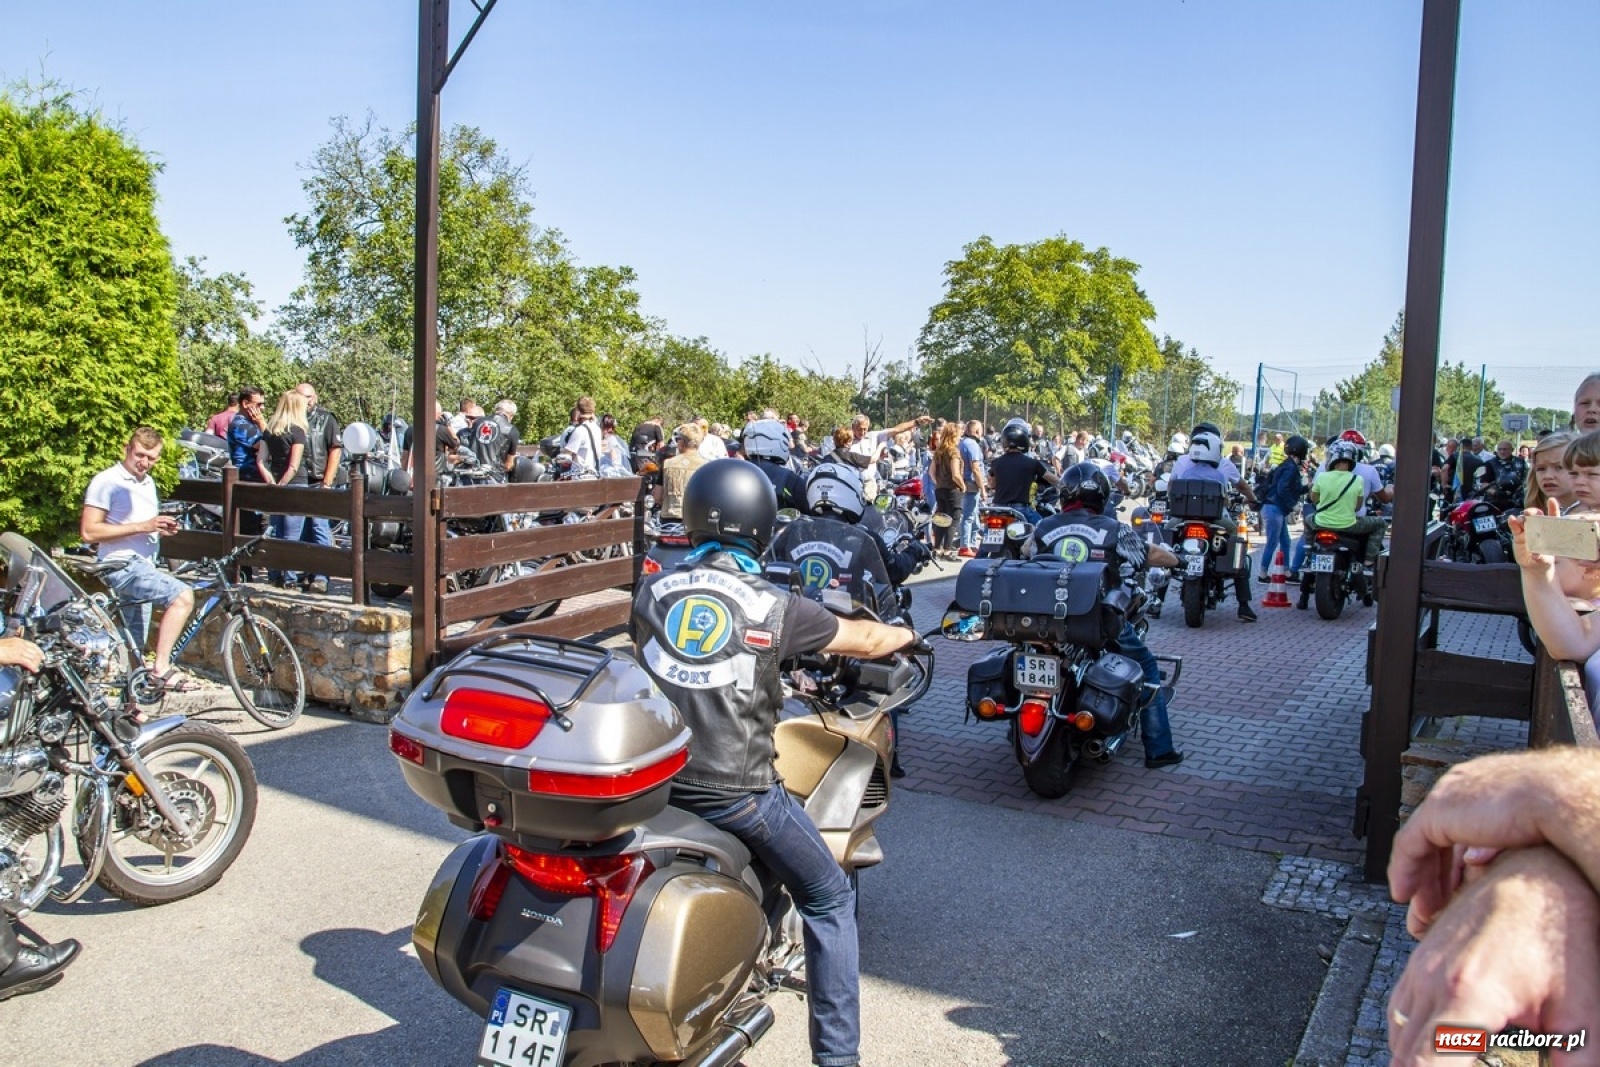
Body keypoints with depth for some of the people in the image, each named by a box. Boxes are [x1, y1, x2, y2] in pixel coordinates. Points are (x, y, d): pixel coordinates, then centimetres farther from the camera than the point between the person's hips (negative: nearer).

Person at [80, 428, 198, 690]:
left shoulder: (148, 482, 16)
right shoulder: (106, 481, -10)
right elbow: (89, 531, -16)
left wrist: (163, 527, 6)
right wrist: (142, 526, -22)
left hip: (143, 565, 9)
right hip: (122, 564, -9)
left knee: (133, 648, 11)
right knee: (183, 596, -28)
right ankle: (162, 668, -24)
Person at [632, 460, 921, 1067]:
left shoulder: (652, 593, 3)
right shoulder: (774, 607, -6)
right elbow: (865, 641, 7)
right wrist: (904, 635, 30)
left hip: (656, 780, 5)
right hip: (738, 790, -4)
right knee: (829, 901, 16)